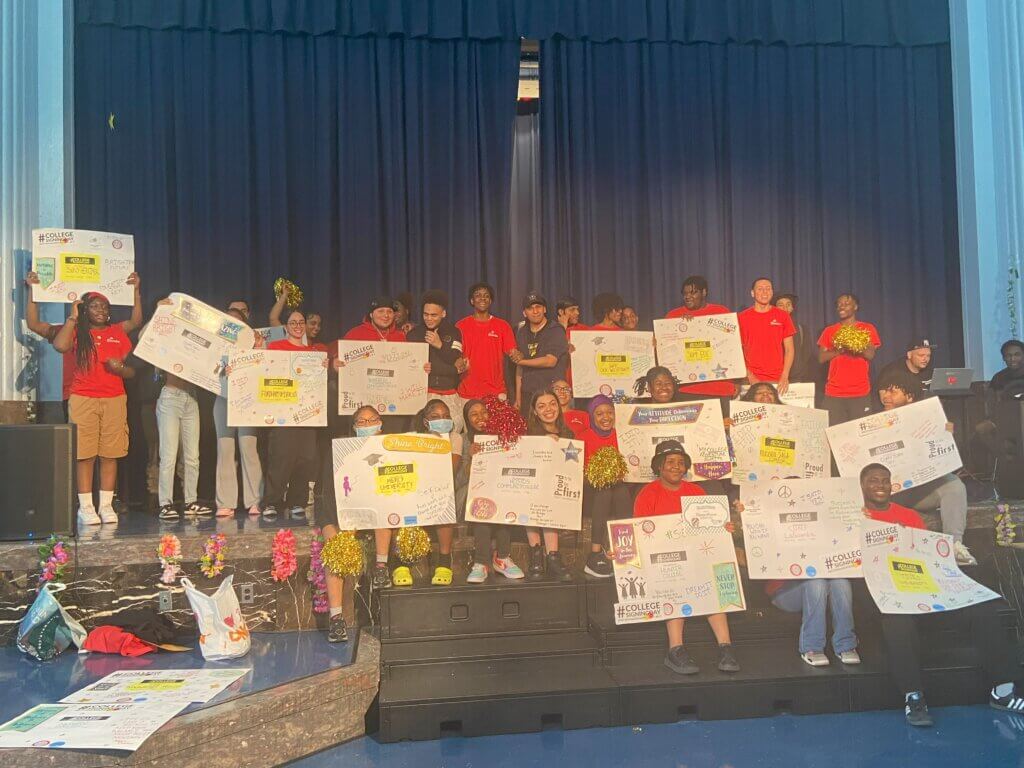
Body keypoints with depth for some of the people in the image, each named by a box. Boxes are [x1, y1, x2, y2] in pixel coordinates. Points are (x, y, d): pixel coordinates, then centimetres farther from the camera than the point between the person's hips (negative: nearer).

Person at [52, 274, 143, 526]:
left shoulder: (118, 332, 14)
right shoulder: (77, 332, 8)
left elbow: (131, 371, 14)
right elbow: (60, 345, -15)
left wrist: (120, 368, -7)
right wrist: (72, 317, -5)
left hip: (115, 399, 2)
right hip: (83, 399, -2)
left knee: (110, 454, 0)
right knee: (85, 454, -4)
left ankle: (106, 506, 6)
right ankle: (85, 507, -1)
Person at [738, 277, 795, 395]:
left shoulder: (782, 316, 8)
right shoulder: (742, 317, 4)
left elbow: (789, 349, 7)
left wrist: (785, 376, -5)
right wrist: (750, 377, -8)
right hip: (752, 379, -1)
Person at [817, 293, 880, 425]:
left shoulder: (868, 329, 8)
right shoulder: (829, 331, 13)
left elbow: (870, 354, -4)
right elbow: (821, 358, 5)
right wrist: (838, 350, -10)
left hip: (860, 392, -1)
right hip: (834, 392, 1)